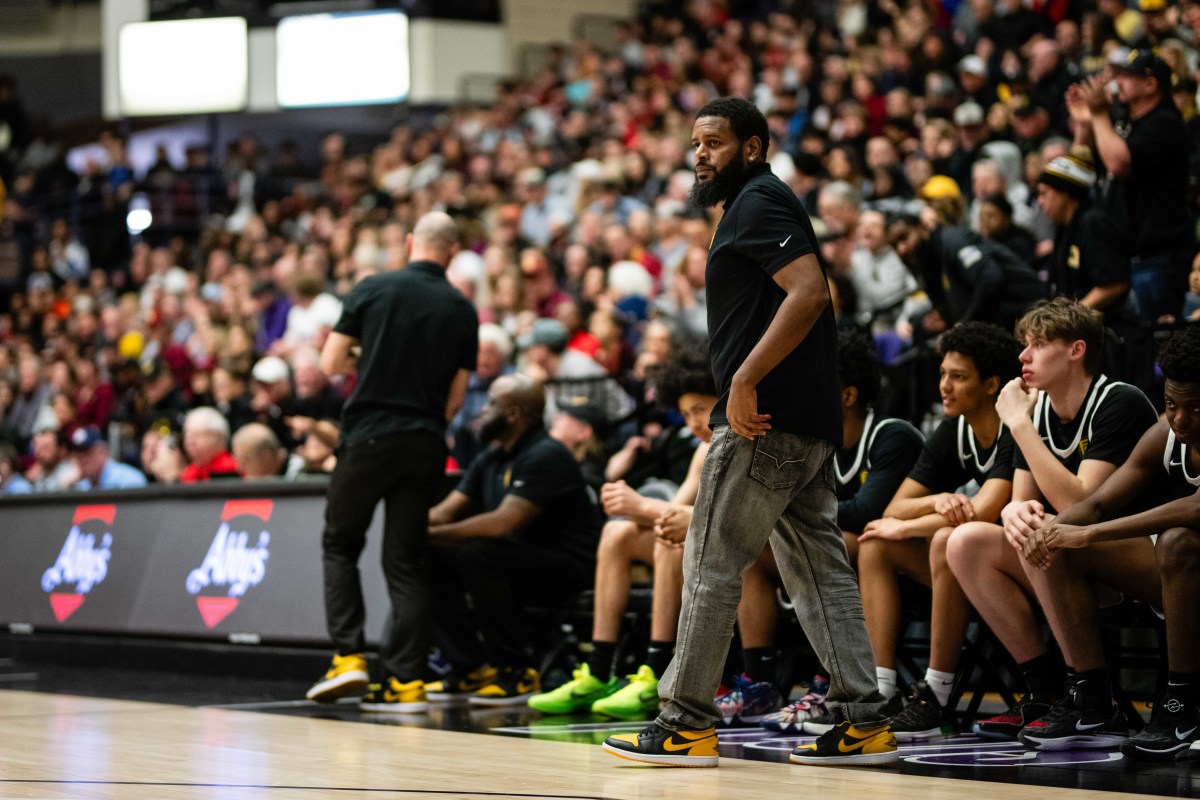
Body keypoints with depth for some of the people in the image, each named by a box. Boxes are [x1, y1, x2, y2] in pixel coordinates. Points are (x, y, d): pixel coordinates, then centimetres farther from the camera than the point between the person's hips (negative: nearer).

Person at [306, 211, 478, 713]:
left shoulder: (373, 290, -2)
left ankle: (348, 657, 0)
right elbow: (455, 397, 7)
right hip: (425, 445, 2)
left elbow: (331, 364, -1)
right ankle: (406, 681, 2)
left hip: (369, 435, -2)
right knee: (406, 561, 7)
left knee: (340, 545, 13)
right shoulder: (462, 310, 5)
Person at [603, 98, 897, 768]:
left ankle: (688, 724, -2)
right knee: (821, 568, 8)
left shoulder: (760, 202, -9)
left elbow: (810, 292, -22)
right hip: (808, 424, 10)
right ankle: (864, 721, 6)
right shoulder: (755, 204, 22)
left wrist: (745, 379, -24)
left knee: (712, 563, -5)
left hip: (766, 420, -10)